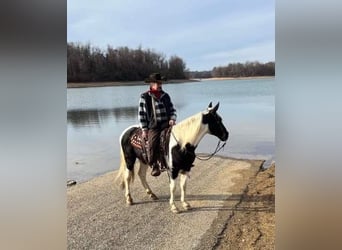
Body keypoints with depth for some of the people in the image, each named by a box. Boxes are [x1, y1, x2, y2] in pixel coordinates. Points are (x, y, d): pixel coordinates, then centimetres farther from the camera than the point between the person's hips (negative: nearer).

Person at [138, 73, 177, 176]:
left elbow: (172, 110, 15)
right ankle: (154, 165, 1)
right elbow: (141, 114, 0)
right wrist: (144, 129, -4)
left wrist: (172, 119, -6)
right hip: (153, 127, -4)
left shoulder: (165, 96, 12)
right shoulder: (144, 97, 1)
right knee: (152, 145, -22)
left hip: (167, 126, 4)